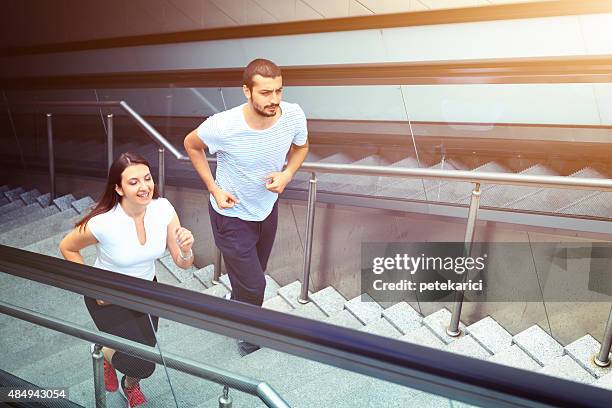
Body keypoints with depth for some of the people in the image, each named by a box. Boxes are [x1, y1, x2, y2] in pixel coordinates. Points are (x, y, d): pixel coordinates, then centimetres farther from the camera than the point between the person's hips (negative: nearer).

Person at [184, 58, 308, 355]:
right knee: (252, 286, 1)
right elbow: (191, 145, -9)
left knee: (253, 274, 25)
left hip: (268, 208, 5)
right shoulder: (223, 126, -31)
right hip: (232, 213, -4)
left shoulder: (293, 116, -22)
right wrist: (214, 189, -13)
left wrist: (287, 174, -18)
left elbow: (301, 146, 1)